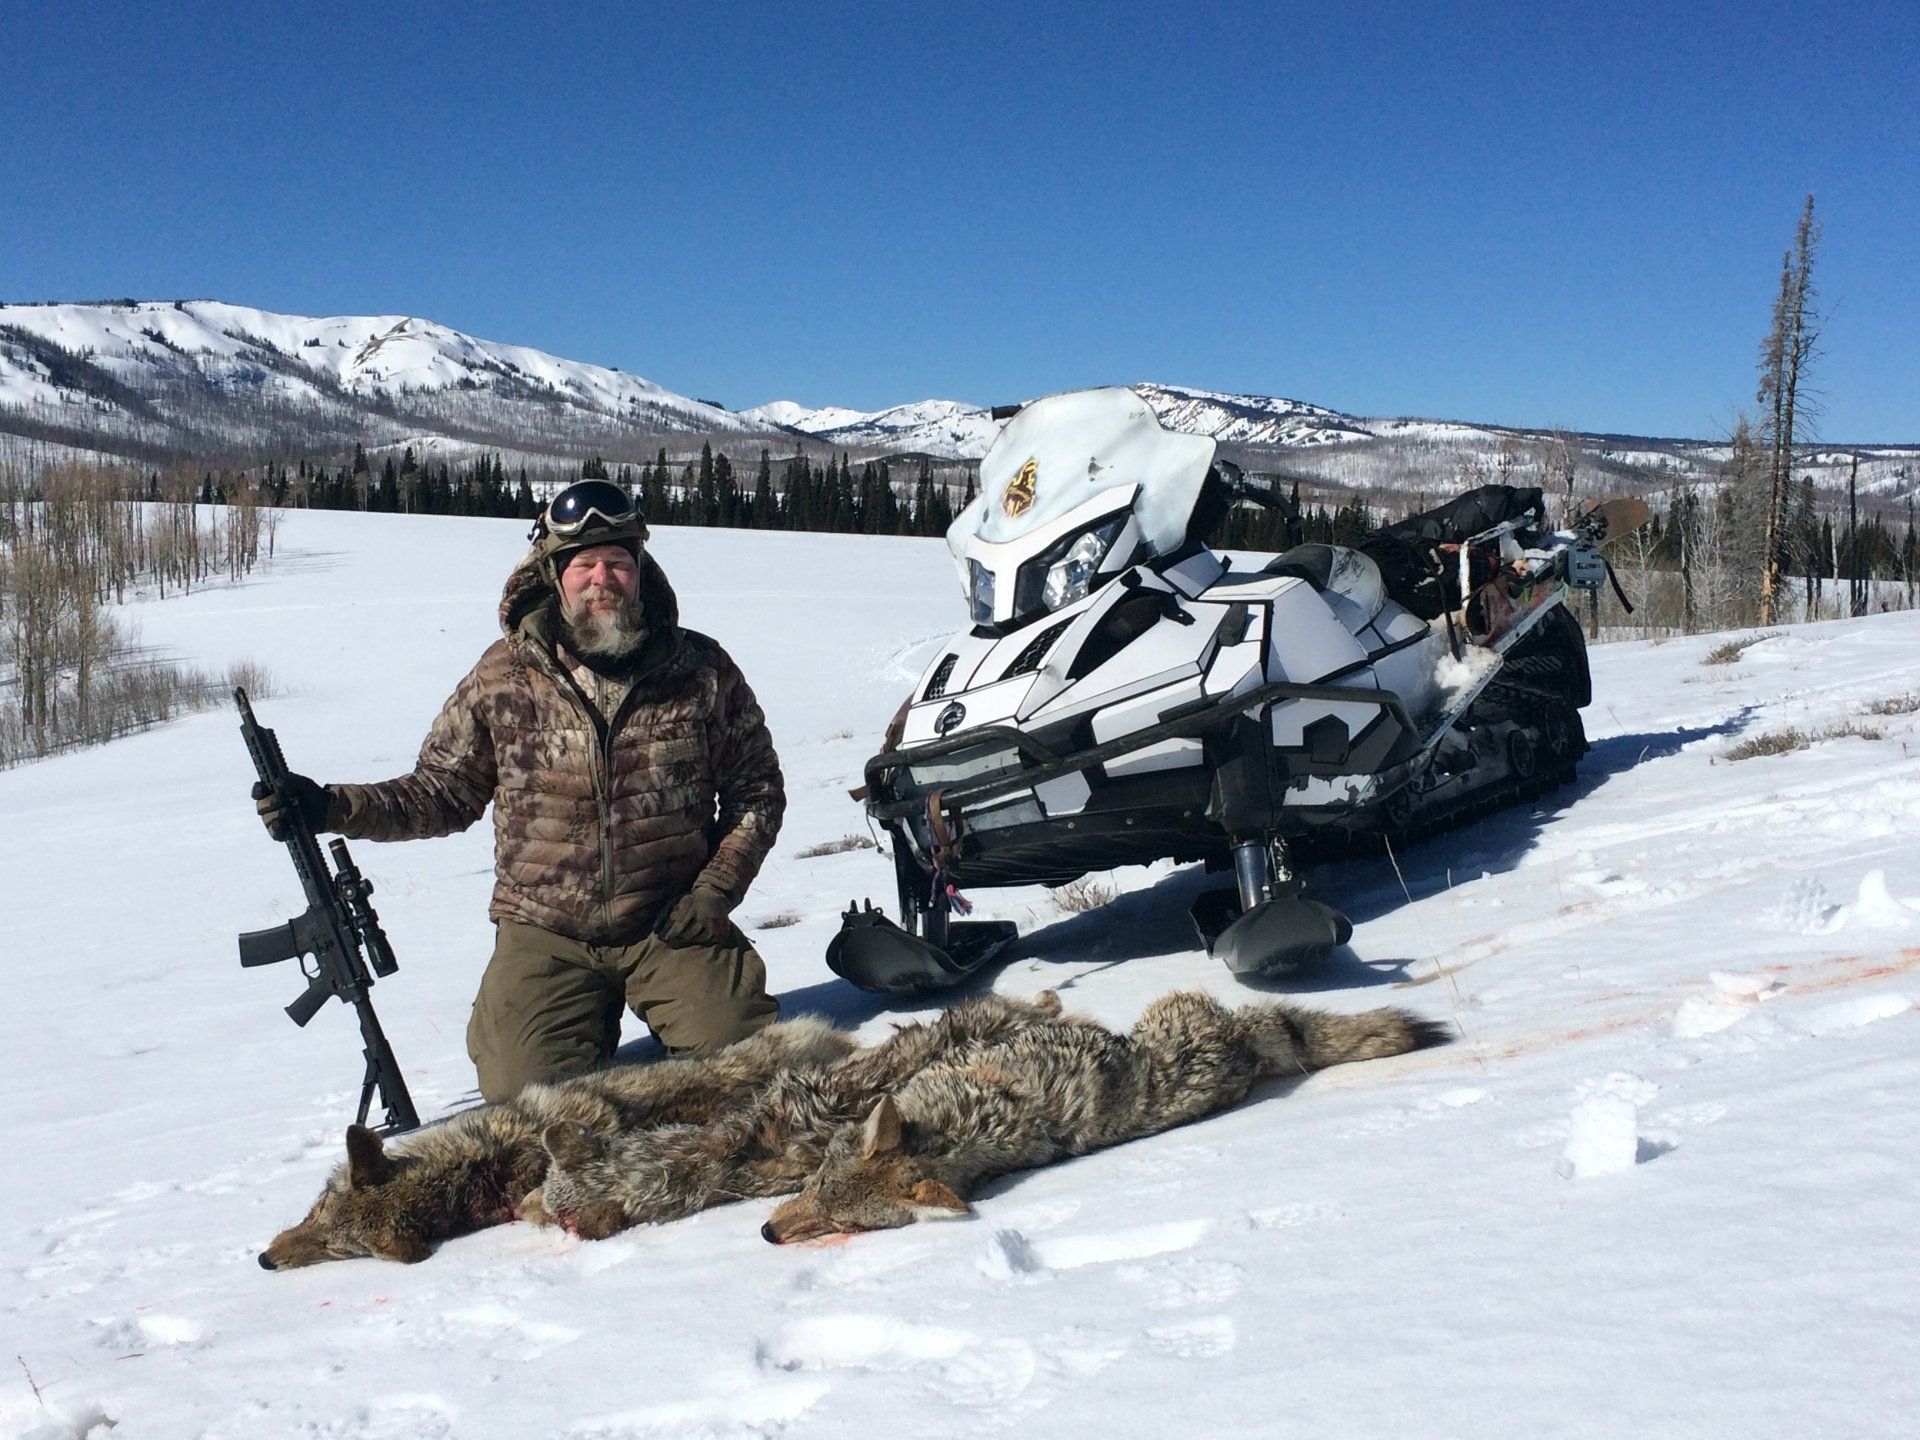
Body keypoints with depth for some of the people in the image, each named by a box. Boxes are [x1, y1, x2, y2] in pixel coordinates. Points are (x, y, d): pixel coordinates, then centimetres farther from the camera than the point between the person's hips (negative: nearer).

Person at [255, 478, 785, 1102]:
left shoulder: (701, 670, -2)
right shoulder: (504, 676, -2)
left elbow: (756, 791, 7)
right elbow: (442, 794, 6)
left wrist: (714, 891, -5)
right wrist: (331, 807, -8)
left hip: (672, 927, 0)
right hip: (546, 936, 0)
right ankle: (593, 1025, 19)